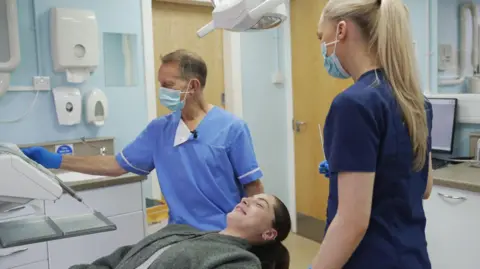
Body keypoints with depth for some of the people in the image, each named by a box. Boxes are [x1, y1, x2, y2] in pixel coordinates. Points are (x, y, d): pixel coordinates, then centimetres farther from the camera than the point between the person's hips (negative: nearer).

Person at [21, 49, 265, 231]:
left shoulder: (232, 128, -10)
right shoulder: (159, 130, 4)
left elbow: (253, 186, -6)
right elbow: (118, 165, 8)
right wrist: (56, 161, 3)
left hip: (227, 237, -3)